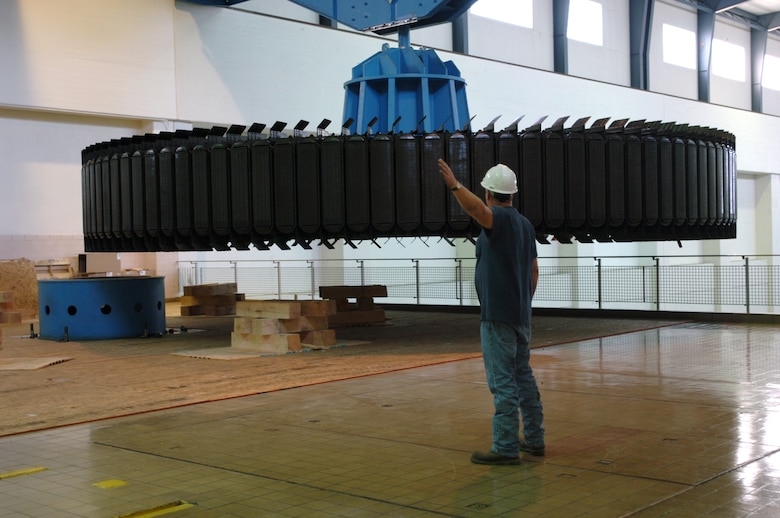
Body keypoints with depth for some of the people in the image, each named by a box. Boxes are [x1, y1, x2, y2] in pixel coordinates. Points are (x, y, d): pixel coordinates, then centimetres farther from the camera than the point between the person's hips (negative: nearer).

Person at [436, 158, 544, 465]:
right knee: (523, 376, 16)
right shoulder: (525, 223, 13)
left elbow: (478, 210, -37)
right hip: (521, 315, 9)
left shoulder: (500, 218, -13)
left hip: (498, 316, -9)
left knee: (503, 382, -6)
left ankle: (506, 448, -2)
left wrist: (454, 185, -49)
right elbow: (534, 270, 18)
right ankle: (534, 439, 23)